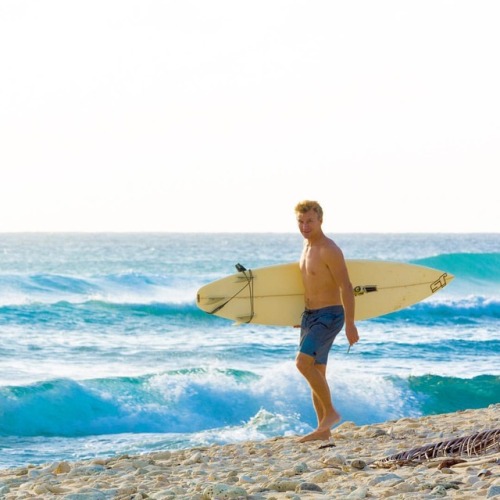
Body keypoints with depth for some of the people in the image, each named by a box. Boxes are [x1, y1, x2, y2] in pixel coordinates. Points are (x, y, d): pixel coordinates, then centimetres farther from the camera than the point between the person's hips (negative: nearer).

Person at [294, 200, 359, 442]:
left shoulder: (329, 250, -16)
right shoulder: (307, 245, 11)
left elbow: (346, 288, -19)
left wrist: (350, 324, -22)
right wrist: (303, 317, 29)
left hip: (329, 315, -9)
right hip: (309, 314, 9)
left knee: (303, 362, -22)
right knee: (316, 372, 9)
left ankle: (330, 412, -9)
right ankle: (323, 430, 14)